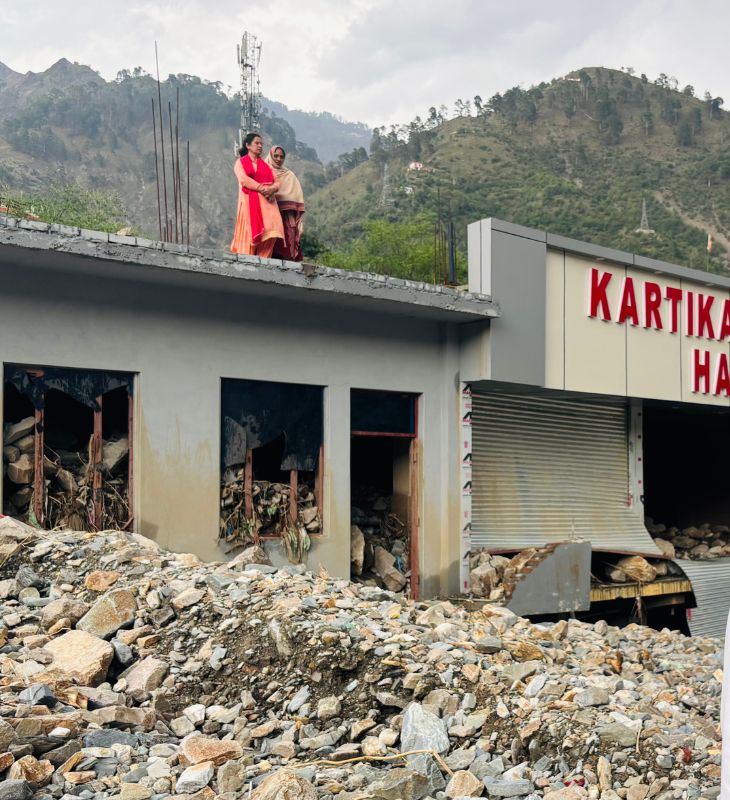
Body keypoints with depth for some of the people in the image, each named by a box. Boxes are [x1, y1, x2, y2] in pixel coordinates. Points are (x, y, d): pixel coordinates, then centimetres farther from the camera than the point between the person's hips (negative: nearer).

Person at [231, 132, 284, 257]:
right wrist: (262, 188, -15)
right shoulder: (240, 162, 12)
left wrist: (271, 189, -10)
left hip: (267, 201, 4)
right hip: (250, 202, -4)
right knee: (250, 233, -14)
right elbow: (244, 180, -6)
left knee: (270, 234, -13)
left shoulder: (265, 164, 25)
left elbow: (276, 183, 14)